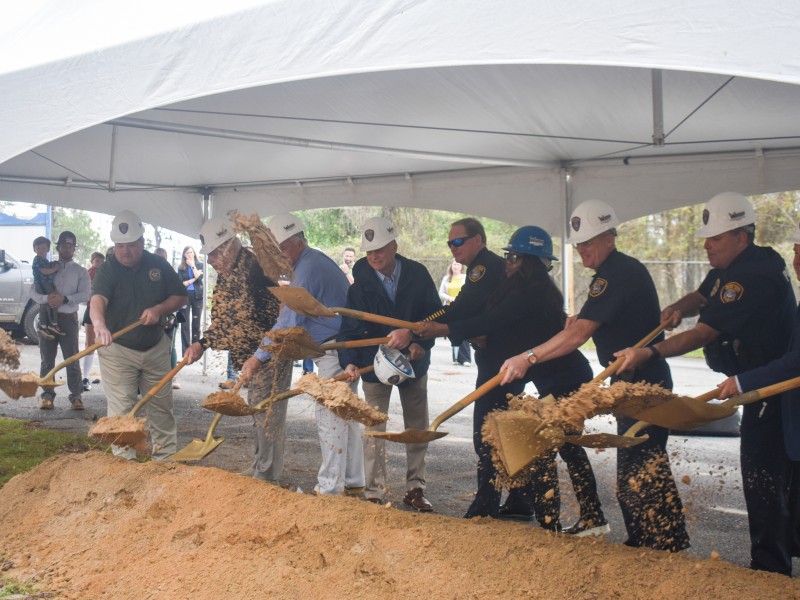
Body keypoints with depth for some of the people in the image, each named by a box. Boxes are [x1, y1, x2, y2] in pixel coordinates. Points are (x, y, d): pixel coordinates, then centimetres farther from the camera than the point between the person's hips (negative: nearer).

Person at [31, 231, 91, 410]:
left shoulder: (80, 272, 7)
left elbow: (85, 294, -7)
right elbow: (33, 291, 3)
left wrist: (64, 299, -19)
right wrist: (46, 298, -18)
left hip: (68, 318, -2)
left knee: (72, 359, -3)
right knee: (47, 358, 4)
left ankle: (76, 396, 1)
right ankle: (47, 395, 10)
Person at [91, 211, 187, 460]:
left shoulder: (158, 265, -2)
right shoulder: (108, 269, -13)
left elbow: (180, 296, 4)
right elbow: (98, 299, -31)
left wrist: (159, 309, -16)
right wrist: (99, 323, -53)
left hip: (156, 348, 3)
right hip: (117, 349, -3)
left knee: (161, 405, 13)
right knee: (121, 409, -3)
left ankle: (166, 455, 27)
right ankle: (124, 460, 6)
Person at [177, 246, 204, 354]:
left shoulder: (200, 265, 6)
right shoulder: (181, 267, 4)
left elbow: (199, 278, -10)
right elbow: (181, 283, -4)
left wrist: (193, 265, -7)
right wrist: (193, 279, -11)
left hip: (197, 296, 0)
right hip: (185, 296, 0)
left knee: (196, 323, 4)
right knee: (185, 323, -3)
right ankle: (186, 351, -1)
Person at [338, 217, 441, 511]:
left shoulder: (418, 274, -10)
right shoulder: (361, 282, -12)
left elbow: (435, 314, -7)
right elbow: (351, 327, -15)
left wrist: (415, 337, -23)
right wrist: (350, 362, -29)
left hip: (413, 362, 2)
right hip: (374, 363, -2)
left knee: (418, 427, 9)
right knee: (374, 430, 0)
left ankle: (415, 488, 21)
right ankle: (374, 493, 8)